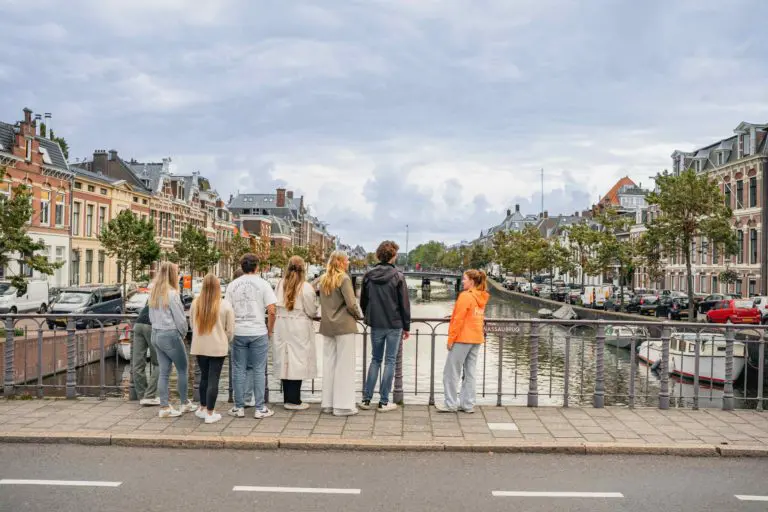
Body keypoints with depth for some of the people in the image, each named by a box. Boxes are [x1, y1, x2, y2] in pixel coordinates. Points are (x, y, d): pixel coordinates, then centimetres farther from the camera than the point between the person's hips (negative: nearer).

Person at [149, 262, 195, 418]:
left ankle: (164, 407, 12)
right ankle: (184, 403, 18)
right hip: (170, 335, -7)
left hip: (156, 335, 7)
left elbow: (151, 316, 14)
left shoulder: (154, 293, 9)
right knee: (182, 369, 8)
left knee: (164, 372, 10)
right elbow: (180, 318, -14)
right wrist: (183, 333, 3)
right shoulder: (172, 293, -16)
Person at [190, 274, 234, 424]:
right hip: (218, 348, -4)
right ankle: (209, 414, 7)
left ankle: (202, 408, 30)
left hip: (199, 347, 4)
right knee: (213, 379, 2)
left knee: (204, 377, 19)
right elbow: (230, 330, -6)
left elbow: (192, 324, 12)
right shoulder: (225, 305, -11)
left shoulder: (195, 303, 0)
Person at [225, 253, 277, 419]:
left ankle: (239, 407, 16)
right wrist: (269, 330, 5)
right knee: (259, 371, 5)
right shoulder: (263, 284, -5)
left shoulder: (232, 285, 3)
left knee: (238, 370, 10)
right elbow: (272, 311, -8)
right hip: (259, 332, -2)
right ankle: (260, 408, 9)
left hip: (238, 333, 2)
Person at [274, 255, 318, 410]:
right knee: (297, 362, 2)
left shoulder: (280, 284, 1)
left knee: (286, 361, 11)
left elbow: (278, 305, 5)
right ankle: (294, 400, 5)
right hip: (299, 328, -5)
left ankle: (287, 398, 20)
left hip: (282, 327, 5)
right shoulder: (306, 287, -12)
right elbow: (311, 311, -8)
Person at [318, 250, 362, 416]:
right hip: (344, 326, -7)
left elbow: (322, 302, 13)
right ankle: (343, 405, 5)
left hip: (327, 326, 7)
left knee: (329, 363, 12)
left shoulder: (323, 280, 9)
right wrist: (358, 316, -1)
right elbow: (351, 304, -17)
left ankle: (328, 403, 19)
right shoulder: (344, 278, -12)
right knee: (344, 365, 1)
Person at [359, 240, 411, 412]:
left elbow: (362, 301, 7)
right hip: (394, 325, -3)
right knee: (390, 361, 5)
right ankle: (383, 402, 8)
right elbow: (405, 304, -7)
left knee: (375, 360, 15)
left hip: (376, 325, 3)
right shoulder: (397, 276, -10)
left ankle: (366, 399, 14)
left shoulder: (368, 276, 1)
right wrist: (406, 326, 2)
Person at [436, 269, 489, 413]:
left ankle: (451, 404, 5)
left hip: (462, 338, -8)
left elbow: (458, 320, -16)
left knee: (451, 372, 2)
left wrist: (451, 339, -11)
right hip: (477, 339, 8)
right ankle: (468, 404, 14)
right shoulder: (482, 297, 10)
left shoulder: (465, 296, -14)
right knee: (470, 373, 11)